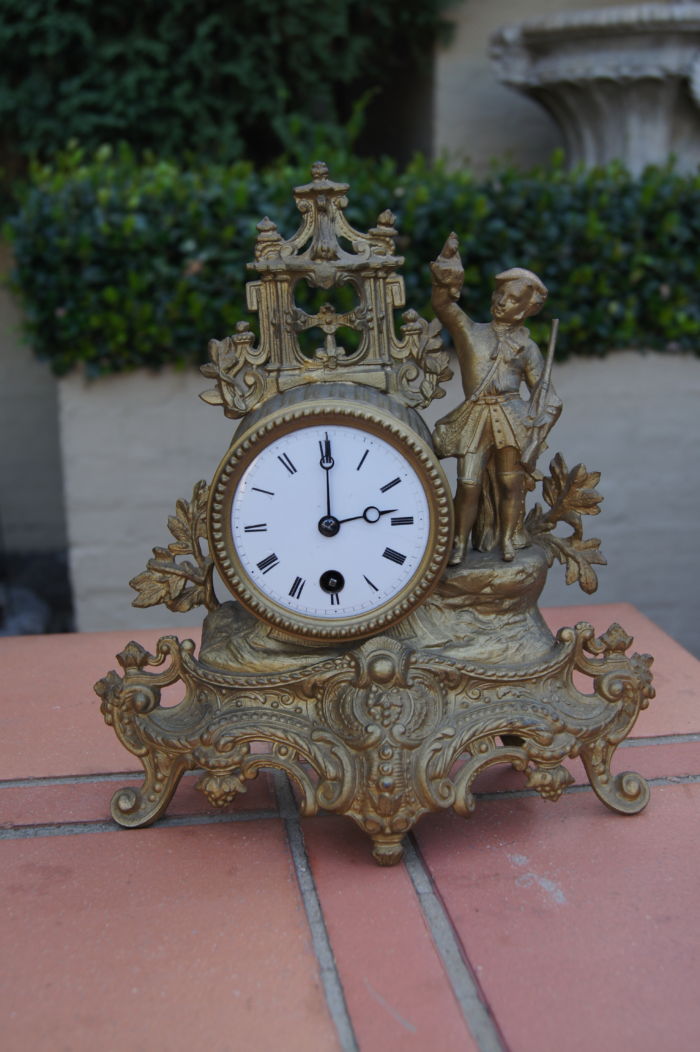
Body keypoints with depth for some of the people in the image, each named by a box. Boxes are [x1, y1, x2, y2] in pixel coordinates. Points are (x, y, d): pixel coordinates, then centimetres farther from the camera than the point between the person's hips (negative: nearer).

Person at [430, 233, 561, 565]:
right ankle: (459, 545, 6)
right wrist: (448, 263, -10)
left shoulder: (526, 347, 12)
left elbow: (548, 399, 11)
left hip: (511, 418, 0)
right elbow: (443, 302, -1)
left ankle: (508, 541, 17)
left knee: (510, 482, 3)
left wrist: (537, 430, -3)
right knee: (468, 485, -5)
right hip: (474, 419, 0)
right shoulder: (469, 331, 13)